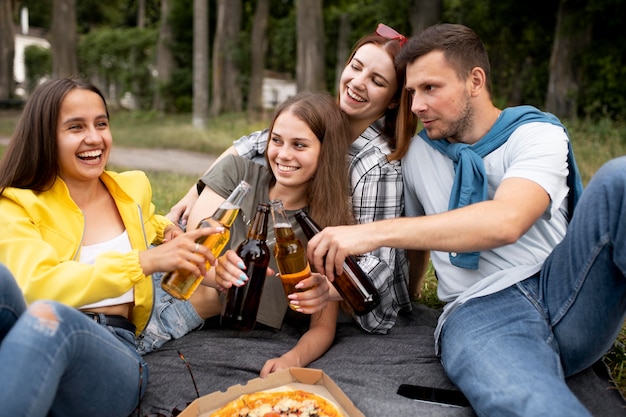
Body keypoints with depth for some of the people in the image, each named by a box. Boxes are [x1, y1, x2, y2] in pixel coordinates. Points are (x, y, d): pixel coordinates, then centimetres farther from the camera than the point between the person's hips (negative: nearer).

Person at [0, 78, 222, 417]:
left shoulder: (133, 188, 18)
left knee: (48, 317, -37)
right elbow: (36, 285, -16)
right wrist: (146, 261, -23)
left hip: (113, 353, 2)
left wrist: (167, 230, 20)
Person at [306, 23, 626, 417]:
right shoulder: (417, 153, 17)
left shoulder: (537, 133, 1)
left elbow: (505, 222, -20)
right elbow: (415, 234, 30)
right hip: (478, 313, -2)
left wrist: (372, 232, -23)